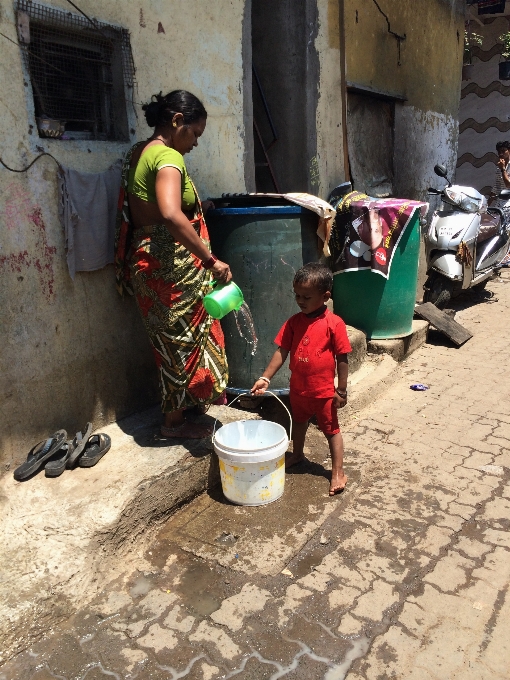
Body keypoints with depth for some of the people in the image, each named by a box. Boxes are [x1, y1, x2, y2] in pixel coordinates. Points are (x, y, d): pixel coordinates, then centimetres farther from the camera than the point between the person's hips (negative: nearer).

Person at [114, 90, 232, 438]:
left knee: (171, 339, 18)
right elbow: (171, 215, -33)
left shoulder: (138, 152, 14)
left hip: (146, 260, 10)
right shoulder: (168, 157, -16)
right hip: (172, 265, -10)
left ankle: (177, 410, 32)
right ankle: (175, 420, 18)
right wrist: (211, 260, -31)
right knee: (184, 339, 4)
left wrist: (196, 207, 19)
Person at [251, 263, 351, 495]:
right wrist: (265, 378, -10)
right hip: (298, 388, 5)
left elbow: (342, 359, -14)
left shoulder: (334, 323, -18)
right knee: (298, 422, 27)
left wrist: (341, 390, -11)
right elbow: (282, 351, -3)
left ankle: (338, 472, 23)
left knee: (331, 429, 10)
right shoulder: (294, 322, -5)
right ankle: (297, 454, 51)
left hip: (324, 390, -5)